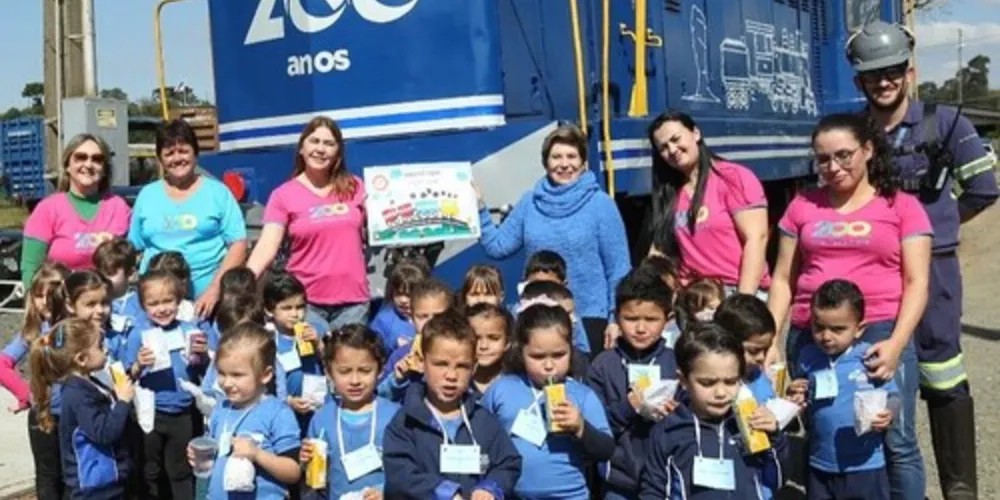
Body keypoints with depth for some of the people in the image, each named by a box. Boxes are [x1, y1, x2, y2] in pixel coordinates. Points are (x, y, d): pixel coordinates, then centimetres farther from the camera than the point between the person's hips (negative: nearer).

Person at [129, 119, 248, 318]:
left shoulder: (218, 192, 3)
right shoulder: (147, 195, 11)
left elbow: (238, 245, -2)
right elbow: (135, 249, 14)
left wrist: (214, 289, -13)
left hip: (207, 298, -2)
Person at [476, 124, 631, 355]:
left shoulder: (601, 203, -5)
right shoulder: (530, 202, 5)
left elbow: (618, 268, -5)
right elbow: (498, 246, 7)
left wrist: (616, 318, -7)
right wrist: (479, 209, -2)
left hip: (589, 317, -3)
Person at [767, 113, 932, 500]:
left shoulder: (902, 206, 5)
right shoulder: (803, 206, 12)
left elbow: (917, 283, 0)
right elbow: (783, 279, 13)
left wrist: (896, 343, -14)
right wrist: (770, 339, 2)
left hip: (880, 335, -2)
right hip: (809, 337, 3)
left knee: (896, 443, -1)